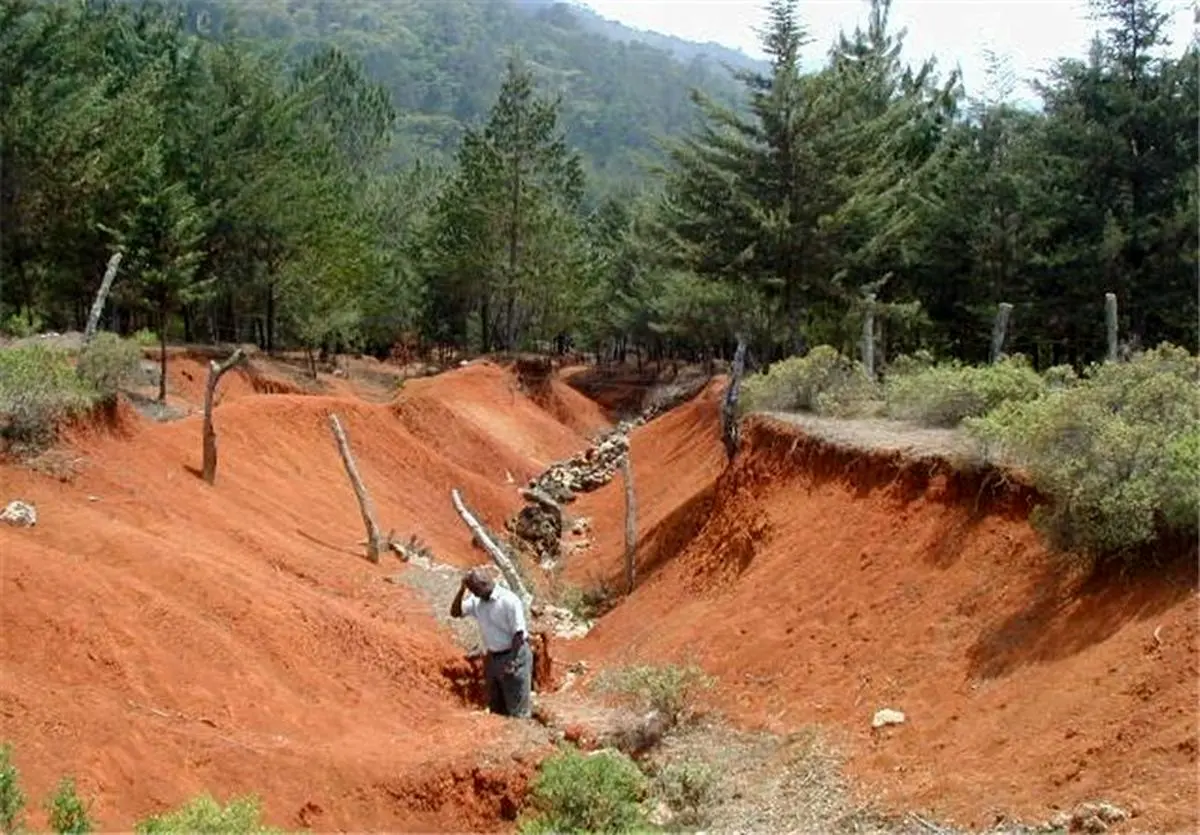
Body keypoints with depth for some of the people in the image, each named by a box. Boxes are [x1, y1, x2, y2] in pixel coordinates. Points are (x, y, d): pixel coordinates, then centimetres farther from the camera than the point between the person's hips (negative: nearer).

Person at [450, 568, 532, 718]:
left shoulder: (509, 600, -20)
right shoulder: (476, 601, 1)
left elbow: (519, 634, -19)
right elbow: (455, 612, 3)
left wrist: (511, 662, -21)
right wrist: (462, 590, -9)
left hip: (514, 656, -7)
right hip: (492, 658, 7)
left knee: (517, 710, -2)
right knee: (496, 708, 16)